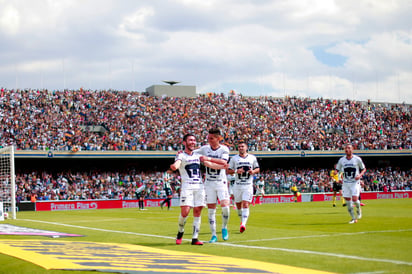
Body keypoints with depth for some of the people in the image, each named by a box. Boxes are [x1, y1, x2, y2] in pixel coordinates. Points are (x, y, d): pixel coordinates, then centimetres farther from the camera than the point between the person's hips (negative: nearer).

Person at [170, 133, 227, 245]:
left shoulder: (198, 155, 18)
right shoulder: (181, 155, 1)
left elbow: (209, 164, 10)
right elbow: (176, 164, -20)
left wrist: (222, 166, -6)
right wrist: (173, 167, -44)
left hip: (199, 186, 5)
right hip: (187, 186, -5)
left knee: (197, 211, 0)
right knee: (185, 212, -13)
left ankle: (195, 238, 3)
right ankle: (180, 232, 12)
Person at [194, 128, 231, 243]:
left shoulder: (224, 149, -6)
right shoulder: (205, 149, 4)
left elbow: (224, 162, -22)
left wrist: (209, 158, -30)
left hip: (221, 182, -3)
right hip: (209, 183, 3)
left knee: (225, 206, -15)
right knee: (211, 209, 2)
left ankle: (224, 227, 11)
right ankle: (214, 235, 10)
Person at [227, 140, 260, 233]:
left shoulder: (252, 158, 6)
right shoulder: (234, 158, 5)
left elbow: (258, 169, 14)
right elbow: (228, 170, 3)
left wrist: (253, 171, -8)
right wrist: (236, 171, -16)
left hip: (248, 185, -2)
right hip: (237, 185, 2)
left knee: (245, 205, -14)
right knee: (238, 205, 10)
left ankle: (243, 224, -22)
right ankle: (242, 220, 33)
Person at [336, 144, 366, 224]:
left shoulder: (357, 159, -6)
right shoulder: (341, 160, 2)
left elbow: (364, 169, 5)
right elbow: (337, 170, 11)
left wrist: (360, 175, -14)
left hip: (355, 182, -3)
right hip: (346, 183, 3)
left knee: (354, 199, -15)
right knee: (348, 201, 2)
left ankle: (358, 210, 19)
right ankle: (353, 218, 15)